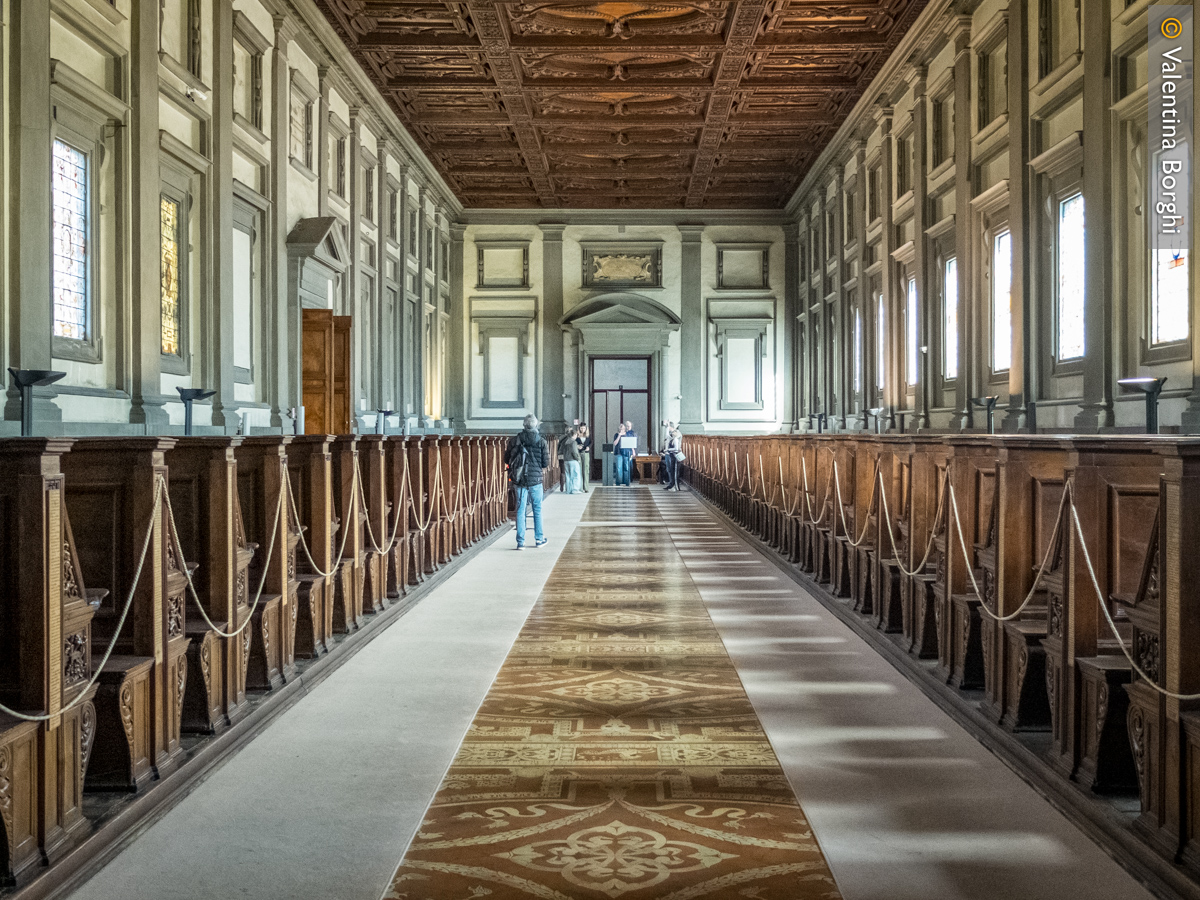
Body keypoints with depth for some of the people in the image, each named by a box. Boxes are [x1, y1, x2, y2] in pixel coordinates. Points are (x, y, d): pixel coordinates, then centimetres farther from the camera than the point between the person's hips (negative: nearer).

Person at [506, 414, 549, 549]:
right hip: (535, 479, -1)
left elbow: (506, 459, 4)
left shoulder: (514, 440, -2)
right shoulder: (541, 441, -6)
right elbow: (546, 462, -5)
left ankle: (520, 541, 4)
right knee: (537, 509, 13)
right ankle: (539, 539, 20)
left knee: (520, 510, 6)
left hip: (519, 480, 1)